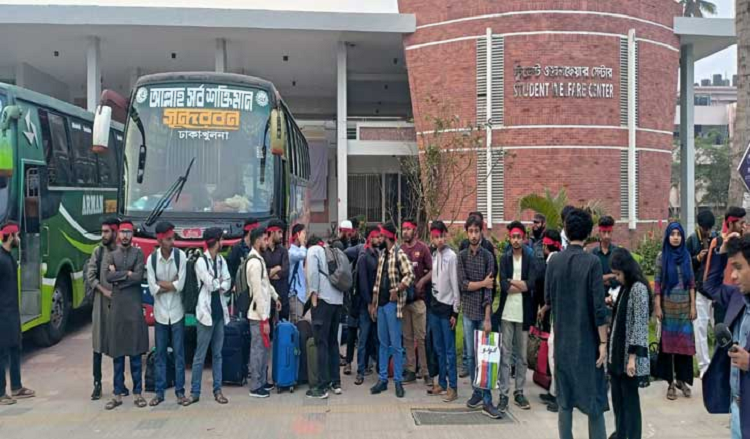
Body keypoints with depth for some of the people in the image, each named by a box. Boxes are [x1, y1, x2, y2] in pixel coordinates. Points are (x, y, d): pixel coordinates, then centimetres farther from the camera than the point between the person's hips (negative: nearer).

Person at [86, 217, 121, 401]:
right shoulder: (98, 251, 4)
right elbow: (90, 276, 1)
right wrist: (104, 291, -9)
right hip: (101, 303, 1)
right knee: (98, 344, 3)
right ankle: (97, 384, 10)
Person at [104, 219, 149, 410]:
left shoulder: (138, 254, 4)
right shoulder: (111, 256, 12)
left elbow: (139, 277, -9)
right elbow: (108, 276, -4)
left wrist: (118, 276, -5)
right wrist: (127, 273, -8)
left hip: (134, 308, -2)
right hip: (117, 308, 2)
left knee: (135, 353, 0)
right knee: (117, 353, 5)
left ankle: (138, 393, 8)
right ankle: (118, 394, 12)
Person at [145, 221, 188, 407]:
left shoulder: (181, 255, -9)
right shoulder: (151, 259, -6)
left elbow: (180, 285, -14)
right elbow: (153, 289, -9)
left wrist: (161, 283, -7)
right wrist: (171, 284, -10)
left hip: (177, 312, -1)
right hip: (160, 312, 1)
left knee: (179, 353, 4)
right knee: (160, 353, 9)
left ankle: (180, 391, 13)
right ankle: (159, 392, 17)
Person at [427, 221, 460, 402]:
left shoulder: (451, 256, -10)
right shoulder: (434, 255, 10)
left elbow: (455, 284, -11)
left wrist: (455, 311, -12)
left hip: (447, 306, -7)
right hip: (435, 305, 7)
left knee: (449, 349, -3)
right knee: (439, 348, 12)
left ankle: (452, 387, 2)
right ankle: (442, 383, 21)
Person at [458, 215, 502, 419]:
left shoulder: (488, 256, -3)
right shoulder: (462, 256, 5)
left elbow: (489, 289, -9)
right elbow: (463, 284, -3)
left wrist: (488, 318, -14)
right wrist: (482, 283, -10)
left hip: (483, 312, -3)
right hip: (468, 312, 3)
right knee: (471, 355, 9)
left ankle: (487, 400, 0)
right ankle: (477, 392, 22)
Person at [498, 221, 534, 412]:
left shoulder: (529, 259, 4)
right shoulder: (504, 258, 3)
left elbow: (532, 284, -10)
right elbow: (503, 285, -9)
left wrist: (512, 282, -8)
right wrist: (522, 285, -7)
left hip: (523, 313, 1)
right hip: (507, 312, -1)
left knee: (522, 355, 10)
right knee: (505, 354, 1)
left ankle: (519, 392, 21)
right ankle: (503, 394, 6)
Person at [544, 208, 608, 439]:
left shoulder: (554, 261, -2)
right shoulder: (592, 261, -12)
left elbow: (547, 298, 5)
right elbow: (599, 307, -13)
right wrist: (603, 342, -8)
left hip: (562, 337, 3)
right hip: (587, 337, -3)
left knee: (564, 396, 11)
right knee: (593, 394, 8)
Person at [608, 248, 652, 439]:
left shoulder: (639, 288, -14)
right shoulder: (625, 287, 12)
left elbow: (640, 325, -17)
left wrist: (632, 357, -19)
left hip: (629, 355, -8)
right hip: (617, 353, 8)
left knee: (630, 400, 1)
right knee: (617, 397, 14)